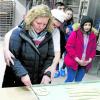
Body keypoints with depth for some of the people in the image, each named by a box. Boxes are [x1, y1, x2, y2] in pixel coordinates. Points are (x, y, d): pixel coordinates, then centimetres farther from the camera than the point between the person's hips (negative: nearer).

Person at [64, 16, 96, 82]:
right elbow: (69, 47, -13)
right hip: (73, 62, -4)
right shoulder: (75, 33, -10)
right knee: (70, 80, 1)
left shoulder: (93, 36, 5)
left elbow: (93, 49, 11)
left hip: (85, 64, 4)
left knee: (78, 81, 12)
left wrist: (89, 60, -5)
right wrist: (77, 60, -16)